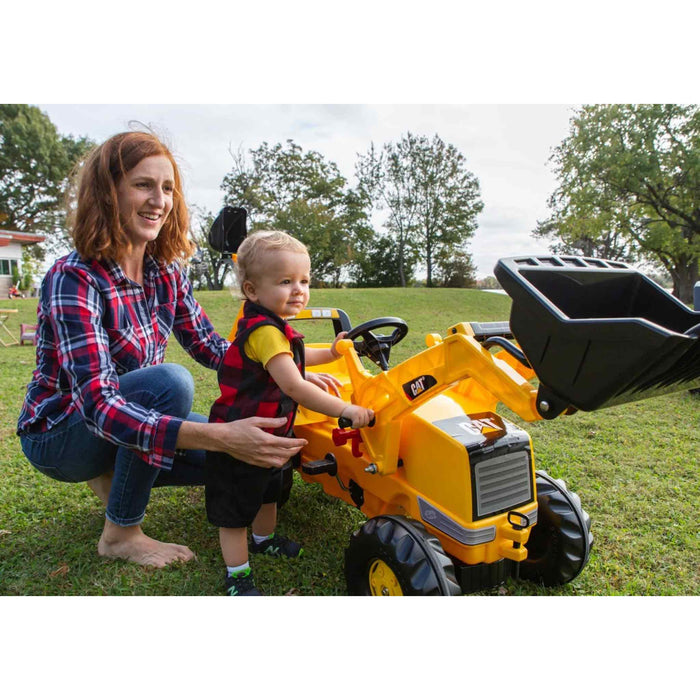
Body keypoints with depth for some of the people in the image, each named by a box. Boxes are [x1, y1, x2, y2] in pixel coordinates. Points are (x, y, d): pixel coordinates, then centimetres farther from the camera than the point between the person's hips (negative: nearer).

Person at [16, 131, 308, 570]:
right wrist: (218, 436, -48)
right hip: (59, 434, -6)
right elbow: (98, 405, -36)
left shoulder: (167, 271, -6)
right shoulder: (73, 279, -27)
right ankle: (121, 534, -11)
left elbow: (210, 347, 0)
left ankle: (113, 476, 13)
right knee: (171, 380, -33)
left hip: (130, 419, 6)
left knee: (245, 457, -6)